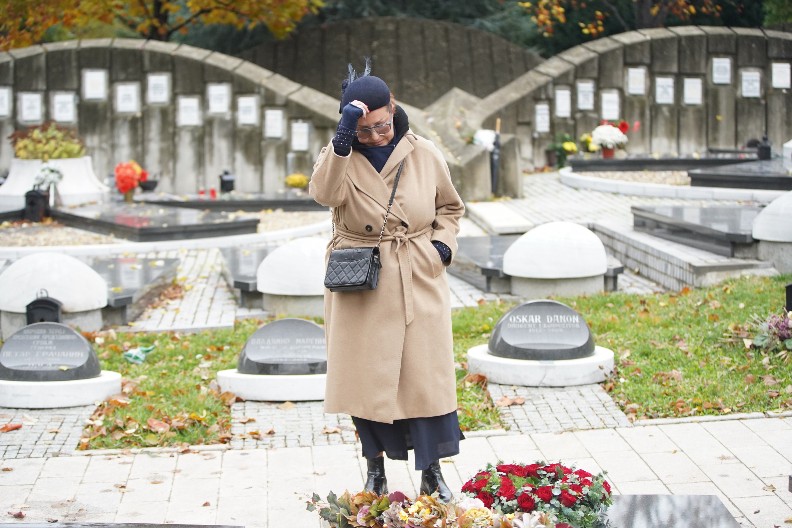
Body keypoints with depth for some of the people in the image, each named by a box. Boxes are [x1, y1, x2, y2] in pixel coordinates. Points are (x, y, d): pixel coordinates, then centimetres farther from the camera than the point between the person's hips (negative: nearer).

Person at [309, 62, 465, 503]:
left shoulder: (425, 155, 0)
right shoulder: (343, 155, -4)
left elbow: (451, 207, 15)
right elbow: (325, 193, -27)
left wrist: (444, 242, -2)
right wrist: (342, 141, -35)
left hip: (419, 284, 1)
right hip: (360, 287, -1)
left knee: (426, 375, 1)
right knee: (367, 378, 5)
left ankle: (433, 469, 15)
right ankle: (376, 467, 23)